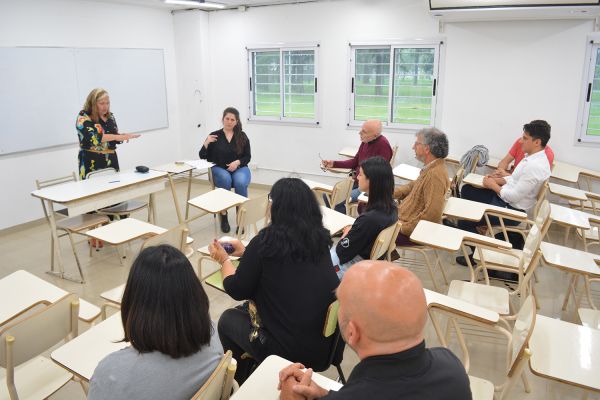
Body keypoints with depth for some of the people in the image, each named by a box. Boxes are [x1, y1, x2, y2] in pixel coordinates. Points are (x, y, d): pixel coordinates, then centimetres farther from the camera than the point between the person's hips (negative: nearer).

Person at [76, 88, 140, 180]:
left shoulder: (110, 116, 9)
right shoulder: (83, 117, -8)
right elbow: (92, 137, -23)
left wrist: (123, 136, -5)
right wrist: (117, 136, -25)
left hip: (111, 162, 5)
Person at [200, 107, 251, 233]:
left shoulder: (242, 136, 5)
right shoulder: (214, 136, 4)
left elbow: (247, 157, 6)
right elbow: (203, 157, 6)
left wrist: (237, 162, -14)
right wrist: (206, 143, -12)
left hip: (239, 168, 1)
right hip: (219, 169, 0)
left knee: (240, 183, -33)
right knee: (226, 180, -35)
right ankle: (223, 215, -21)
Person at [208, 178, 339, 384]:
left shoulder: (266, 239, -17)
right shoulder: (319, 238, 0)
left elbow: (237, 290, -6)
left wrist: (224, 260, 12)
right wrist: (247, 253, 25)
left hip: (289, 351, -6)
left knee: (228, 319, 21)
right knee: (249, 308, 26)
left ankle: (238, 383, 41)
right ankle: (249, 372, 42)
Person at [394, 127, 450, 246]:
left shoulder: (435, 175, -27)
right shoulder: (431, 167, 4)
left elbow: (432, 215, -31)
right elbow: (413, 186, 19)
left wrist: (404, 227, -22)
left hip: (412, 231, -10)